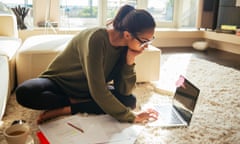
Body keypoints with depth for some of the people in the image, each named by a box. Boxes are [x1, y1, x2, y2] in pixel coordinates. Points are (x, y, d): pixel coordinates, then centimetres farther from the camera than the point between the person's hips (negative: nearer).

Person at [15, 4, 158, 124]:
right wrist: (131, 117, -28)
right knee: (24, 92, -35)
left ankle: (66, 109, -18)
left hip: (87, 90, 5)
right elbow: (98, 92, -34)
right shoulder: (96, 38, -32)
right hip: (59, 83, -5)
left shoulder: (125, 46, -11)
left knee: (129, 100, -19)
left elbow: (124, 91, -14)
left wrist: (130, 60, -27)